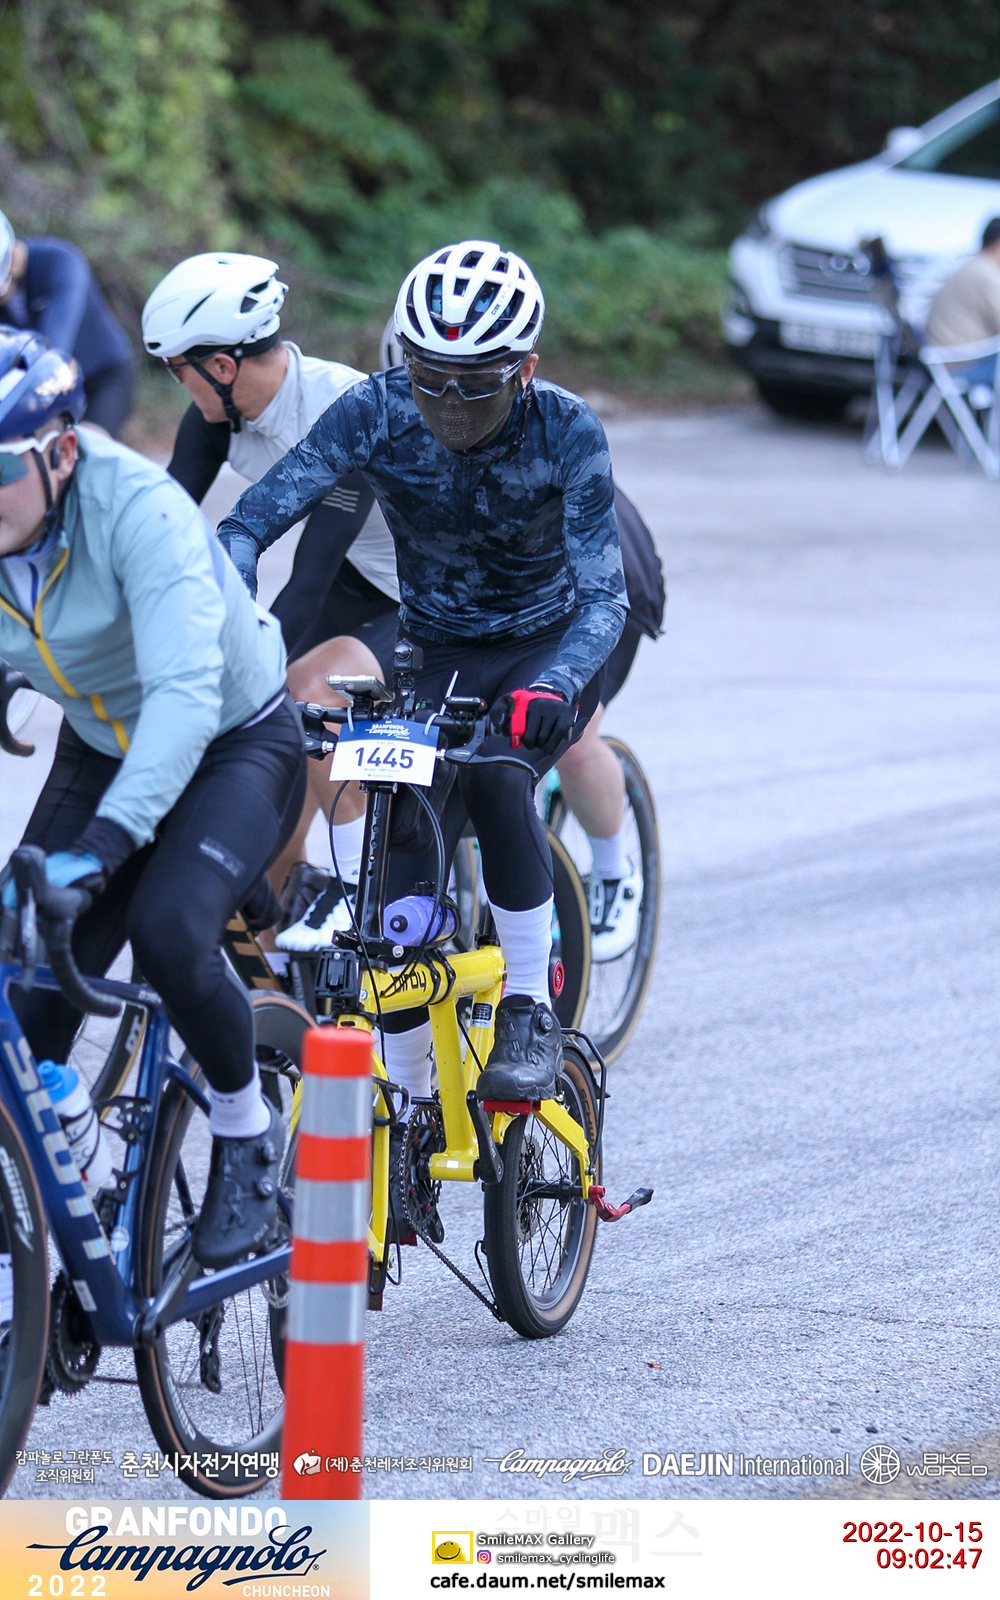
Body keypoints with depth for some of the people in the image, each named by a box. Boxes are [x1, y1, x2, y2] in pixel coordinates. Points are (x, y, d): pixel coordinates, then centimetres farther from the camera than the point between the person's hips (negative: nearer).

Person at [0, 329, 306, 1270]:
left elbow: (186, 693, -41)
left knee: (169, 932, -30)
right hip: (99, 751, 5)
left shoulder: (138, 512, -32)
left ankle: (247, 1132, -3)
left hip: (238, 745, -5)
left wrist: (103, 840, -53)